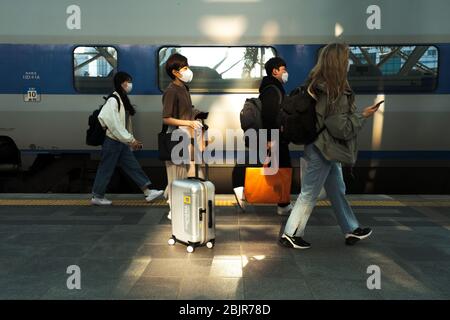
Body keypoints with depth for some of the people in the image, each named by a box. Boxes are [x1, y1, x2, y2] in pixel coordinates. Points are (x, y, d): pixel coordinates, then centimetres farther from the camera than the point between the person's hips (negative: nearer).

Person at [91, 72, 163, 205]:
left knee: (133, 166, 7)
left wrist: (131, 140, 10)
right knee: (106, 169, 3)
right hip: (112, 142, -9)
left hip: (122, 142, 9)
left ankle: (148, 192, 9)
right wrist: (130, 139, -19)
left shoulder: (123, 99, 11)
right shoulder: (113, 100, -17)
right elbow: (114, 124, -22)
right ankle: (97, 197, 17)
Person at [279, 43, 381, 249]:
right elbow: (341, 128, -22)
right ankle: (291, 235, 15)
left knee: (337, 190, 19)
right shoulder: (336, 93, -23)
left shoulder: (317, 85, 2)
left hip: (326, 148, 10)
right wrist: (363, 115, -10)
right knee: (309, 194, 2)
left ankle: (352, 231, 33)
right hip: (324, 150, -9)